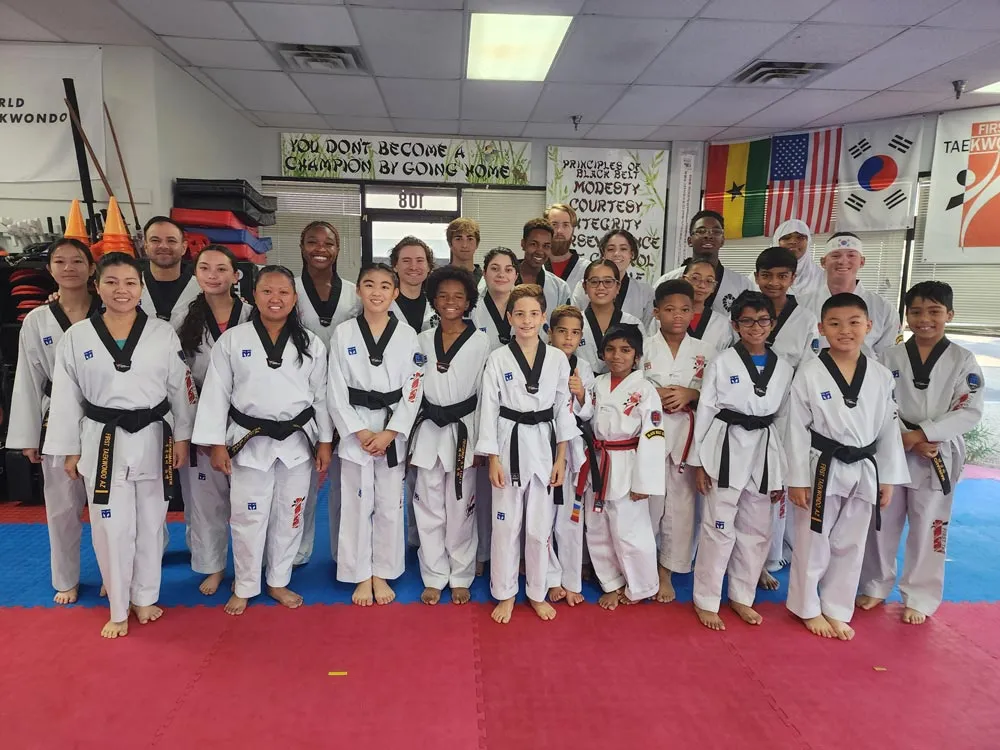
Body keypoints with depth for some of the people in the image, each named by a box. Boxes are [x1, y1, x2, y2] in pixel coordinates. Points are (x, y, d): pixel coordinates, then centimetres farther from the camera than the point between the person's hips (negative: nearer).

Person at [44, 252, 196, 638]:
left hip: (153, 439, 0)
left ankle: (144, 598, 32)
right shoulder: (76, 337, -3)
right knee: (110, 526, 7)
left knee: (150, 522, 12)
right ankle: (118, 609, 26)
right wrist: (70, 450, 4)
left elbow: (181, 389, 2)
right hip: (103, 443, 0)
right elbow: (66, 397, 2)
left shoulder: (163, 333, -3)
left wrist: (182, 438, 1)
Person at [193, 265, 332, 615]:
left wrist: (324, 441, 3)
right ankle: (244, 587, 28)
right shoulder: (231, 340, -4)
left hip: (297, 441, 2)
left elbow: (321, 395, 4)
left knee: (289, 516, 13)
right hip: (249, 442, -1)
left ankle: (278, 582, 32)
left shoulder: (310, 343, 0)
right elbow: (216, 393, -2)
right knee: (247, 517, 8)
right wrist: (216, 443, -5)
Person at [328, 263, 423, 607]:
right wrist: (360, 432, -11)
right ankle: (361, 576, 24)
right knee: (357, 504, 7)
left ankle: (382, 574, 26)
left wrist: (389, 433, -11)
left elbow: (413, 389, -3)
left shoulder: (407, 335, 0)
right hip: (355, 431, 0)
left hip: (394, 430, 1)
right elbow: (336, 390, -2)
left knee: (389, 505, 8)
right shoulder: (343, 333, -1)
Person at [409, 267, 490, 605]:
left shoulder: (481, 342, -3)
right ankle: (434, 577, 24)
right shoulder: (422, 341, 5)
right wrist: (408, 437, 5)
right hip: (429, 431, 3)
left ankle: (460, 577, 24)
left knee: (460, 508, 6)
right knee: (429, 508, 8)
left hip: (465, 431, -2)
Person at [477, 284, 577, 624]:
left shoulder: (558, 359, 0)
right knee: (506, 523, 7)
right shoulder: (498, 359, -4)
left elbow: (563, 409, 4)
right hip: (509, 445, -1)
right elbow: (489, 409, -3)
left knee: (540, 525, 11)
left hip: (544, 445, 2)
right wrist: (493, 459, -7)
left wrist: (561, 458, 1)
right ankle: (505, 594, 26)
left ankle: (537, 593, 30)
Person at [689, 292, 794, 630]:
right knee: (719, 527, -1)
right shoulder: (721, 363, -4)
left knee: (757, 529, 13)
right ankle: (706, 600, 16)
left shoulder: (783, 368, 6)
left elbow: (784, 419, 10)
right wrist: (699, 463, -7)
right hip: (726, 450, -4)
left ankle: (741, 596, 31)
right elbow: (705, 412, -4)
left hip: (764, 453, 4)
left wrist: (781, 474, 10)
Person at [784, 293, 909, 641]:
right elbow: (797, 429, -9)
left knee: (850, 546, 15)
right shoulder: (809, 372, -11)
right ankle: (808, 608, 28)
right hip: (821, 469, -4)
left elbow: (888, 429, 7)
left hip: (863, 472, 4)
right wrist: (797, 479, -10)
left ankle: (836, 610, 32)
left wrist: (888, 478, 6)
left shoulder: (881, 376, 0)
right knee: (812, 543, 8)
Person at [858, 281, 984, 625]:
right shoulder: (891, 357, 0)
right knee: (882, 523, 11)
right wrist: (904, 437, -16)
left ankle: (919, 598, 24)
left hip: (938, 457, -1)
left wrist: (922, 435, -18)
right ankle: (875, 587, 29)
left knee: (928, 528, 8)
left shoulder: (963, 360, -3)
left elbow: (970, 412, -9)